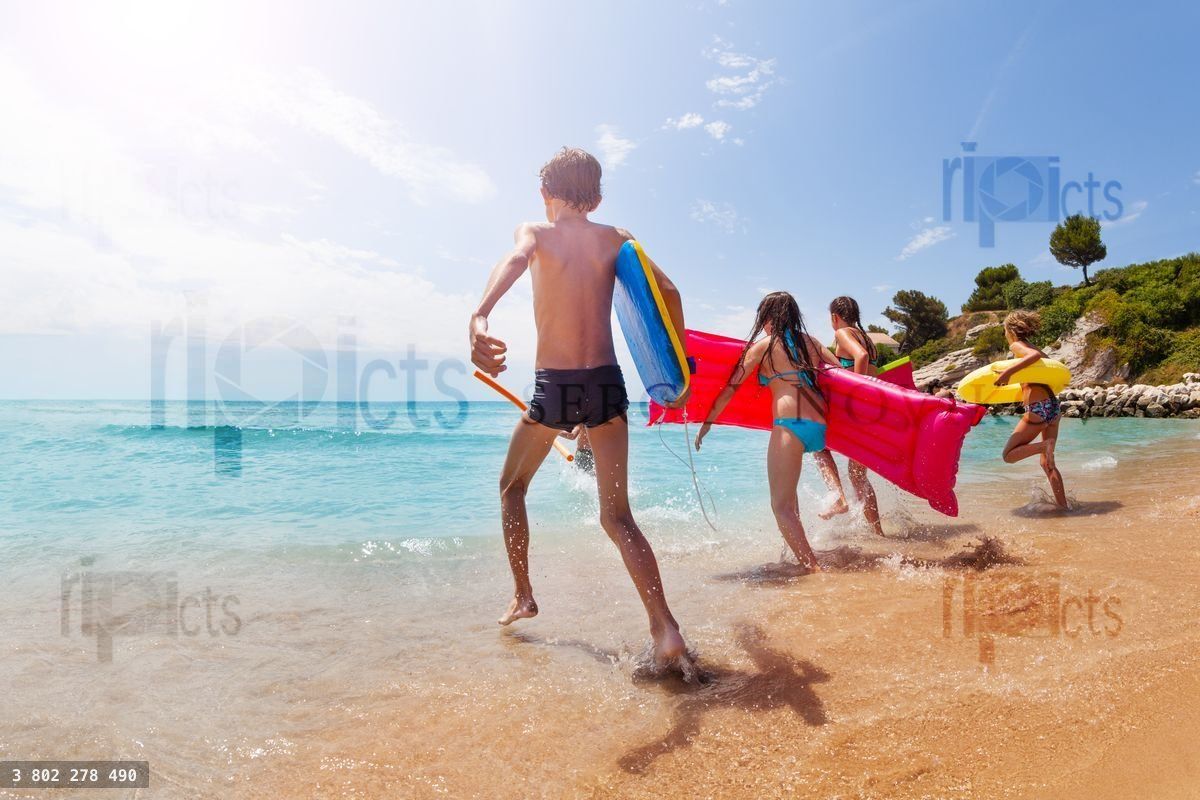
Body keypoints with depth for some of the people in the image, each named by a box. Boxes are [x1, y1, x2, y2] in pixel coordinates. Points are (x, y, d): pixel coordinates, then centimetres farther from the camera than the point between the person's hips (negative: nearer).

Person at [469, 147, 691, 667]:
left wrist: (479, 318, -41)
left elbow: (515, 260, -22)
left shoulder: (534, 231, 2)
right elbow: (667, 290, 2)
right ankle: (666, 630, -8)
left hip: (553, 386, -2)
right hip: (606, 383, 2)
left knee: (512, 487, 24)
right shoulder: (616, 239, 11)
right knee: (617, 514, 6)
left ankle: (523, 597, 29)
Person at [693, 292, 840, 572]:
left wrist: (707, 422, 10)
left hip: (790, 425, -7)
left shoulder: (762, 345, 5)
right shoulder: (809, 341, 18)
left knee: (782, 506, -3)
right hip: (821, 428, 7)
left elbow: (731, 386, 4)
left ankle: (813, 568, -14)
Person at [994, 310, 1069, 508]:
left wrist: (1008, 371, -28)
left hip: (1038, 408, -8)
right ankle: (1063, 505, 15)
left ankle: (1044, 445, -22)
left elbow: (1036, 355, -22)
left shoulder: (1016, 345, -3)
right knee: (1047, 463, 17)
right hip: (1053, 406, 8)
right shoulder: (1033, 348, 20)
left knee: (1009, 455, -1)